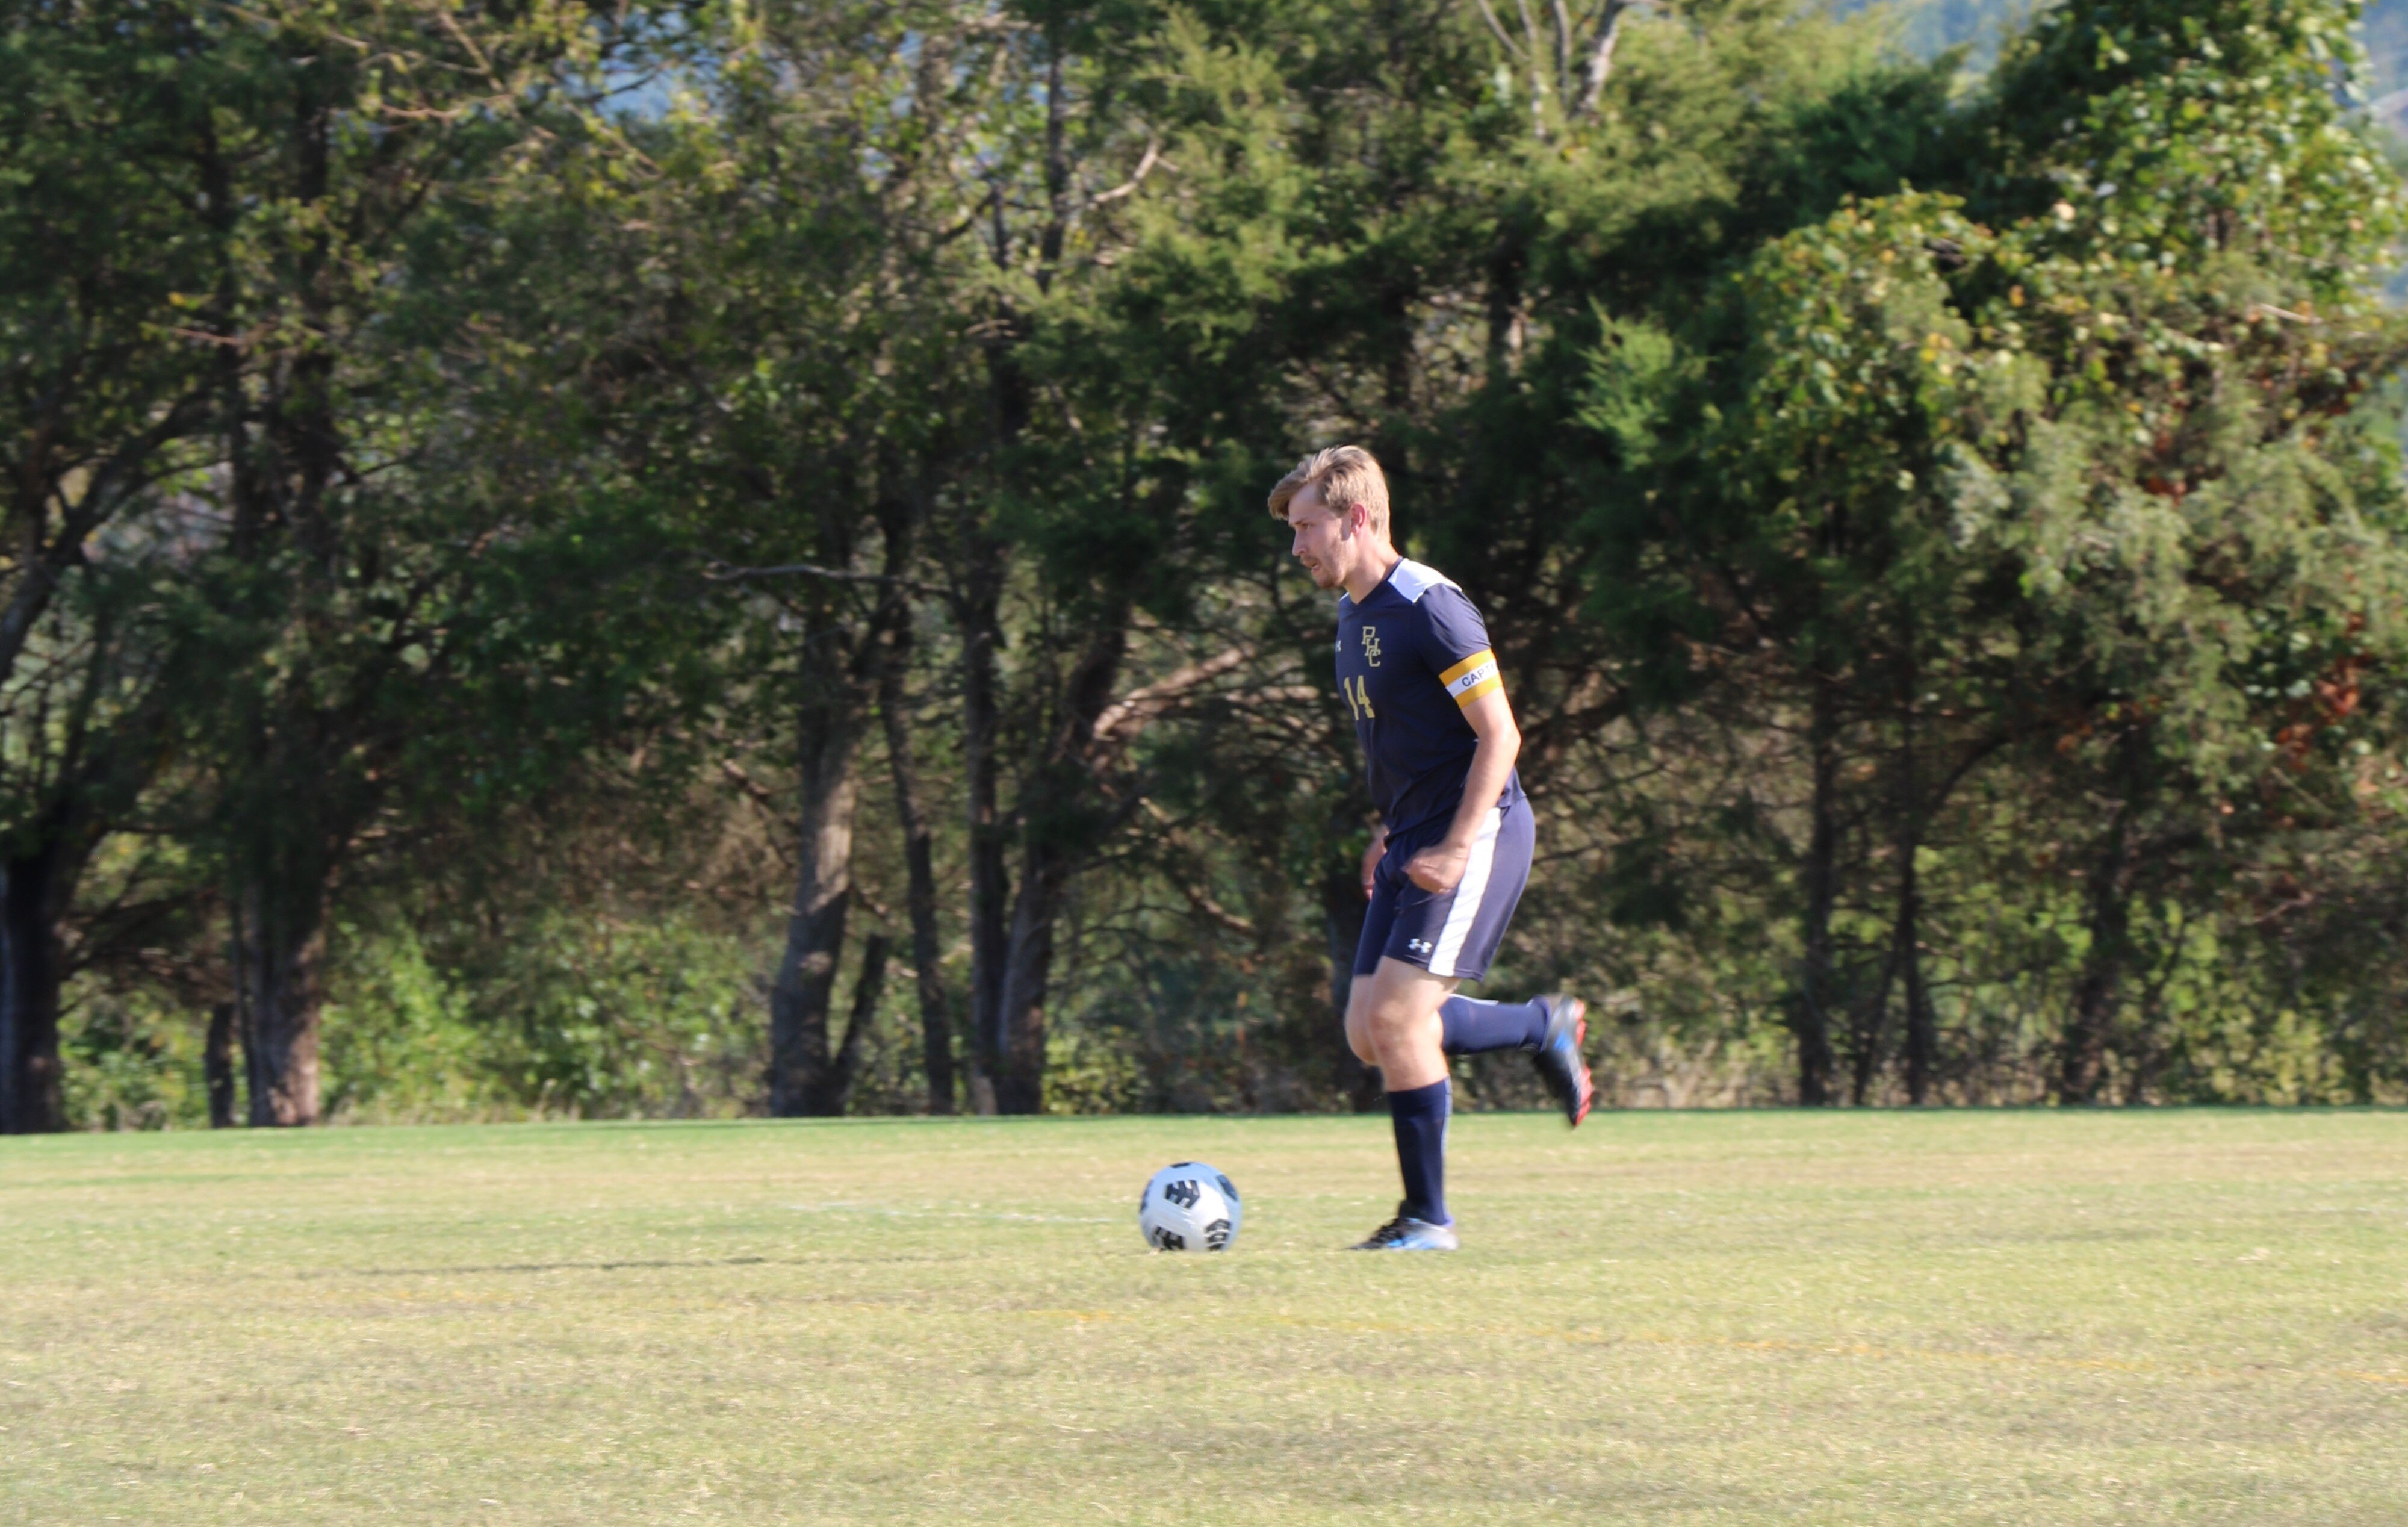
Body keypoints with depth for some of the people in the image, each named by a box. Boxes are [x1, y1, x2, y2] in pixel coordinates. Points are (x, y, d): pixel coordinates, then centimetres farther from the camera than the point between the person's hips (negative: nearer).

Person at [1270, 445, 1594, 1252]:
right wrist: (1391, 829, 16)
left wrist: (1457, 849, -22)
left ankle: (1429, 1217, -6)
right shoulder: (1355, 615, 13)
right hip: (1415, 843, 9)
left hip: (1479, 833, -9)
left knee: (1396, 1015, -15)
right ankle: (1544, 1025, 23)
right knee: (1369, 1032, 4)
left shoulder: (1429, 609, -16)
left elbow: (1498, 735, -18)